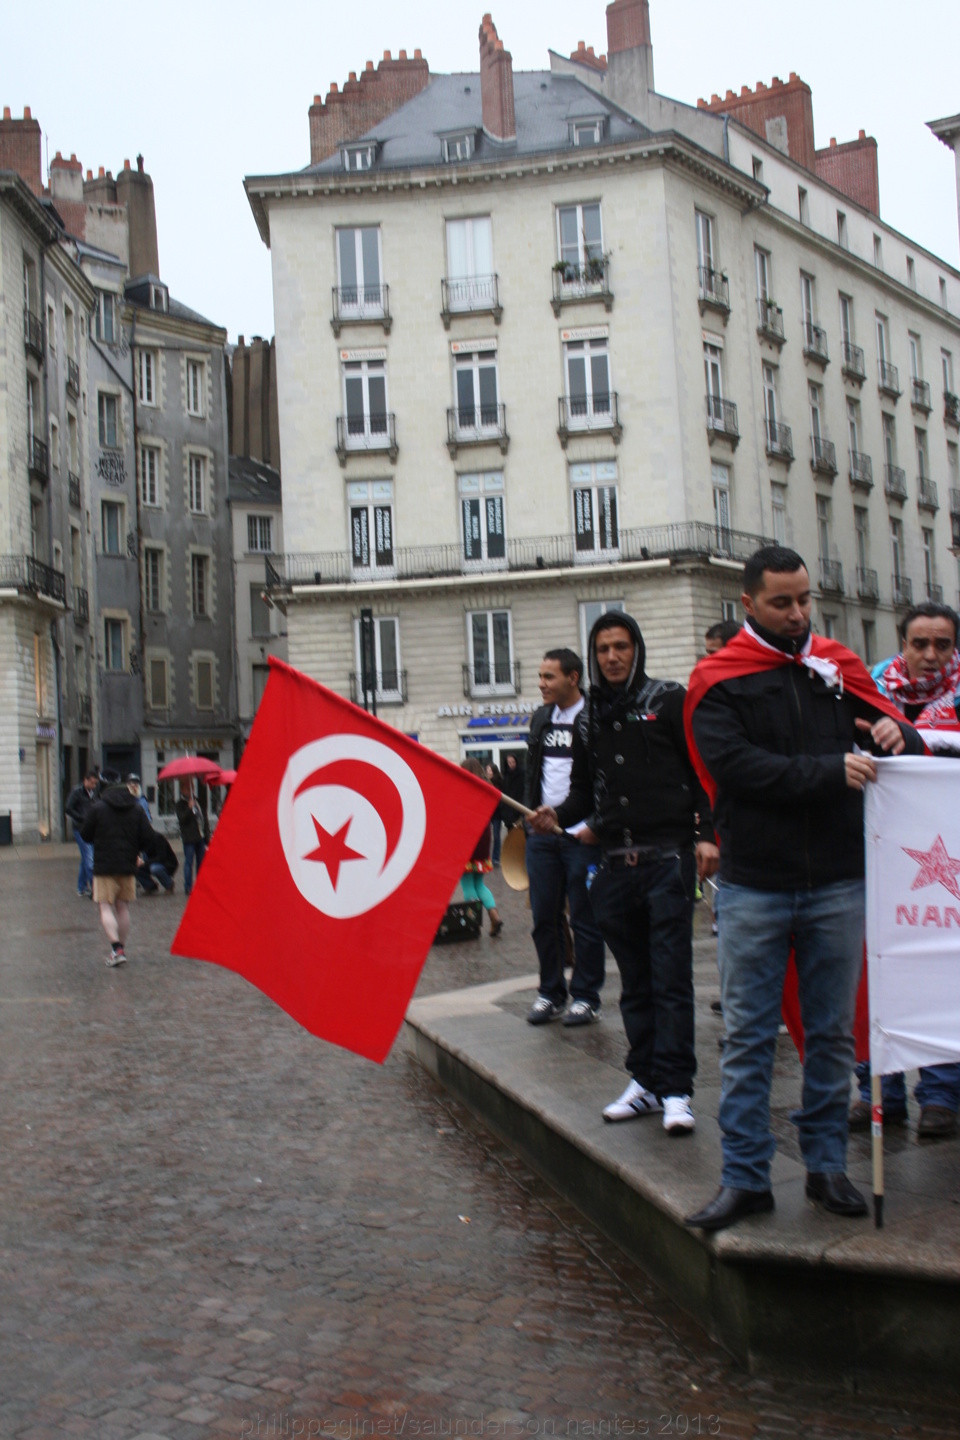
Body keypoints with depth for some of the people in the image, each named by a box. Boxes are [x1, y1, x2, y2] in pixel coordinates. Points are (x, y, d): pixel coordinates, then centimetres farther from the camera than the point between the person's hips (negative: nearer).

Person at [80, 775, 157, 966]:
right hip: (128, 866, 3)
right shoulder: (137, 810, 4)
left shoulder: (97, 808, -2)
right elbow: (148, 839, -1)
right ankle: (120, 948, 17)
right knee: (123, 907, 14)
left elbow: (87, 836, 2)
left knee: (106, 907, -2)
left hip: (104, 866, -3)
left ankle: (116, 948, -17)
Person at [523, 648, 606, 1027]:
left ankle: (585, 997, 11)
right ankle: (551, 993, 19)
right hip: (542, 835, 6)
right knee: (544, 918, 8)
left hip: (582, 836, -6)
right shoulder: (540, 719, 13)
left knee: (584, 920, 1)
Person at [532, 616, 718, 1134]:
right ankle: (645, 1080, 19)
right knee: (634, 981, 11)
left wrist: (705, 834, -12)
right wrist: (559, 814, -1)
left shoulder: (668, 700, 0)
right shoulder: (588, 719, 15)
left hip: (667, 858, -5)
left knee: (671, 977, -5)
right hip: (615, 865, 5)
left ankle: (675, 1089, -1)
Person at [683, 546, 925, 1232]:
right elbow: (738, 766, -14)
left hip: (838, 883, 3)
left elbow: (890, 725, 9)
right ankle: (746, 1175, 12)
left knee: (833, 1031, 11)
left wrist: (897, 733, -15)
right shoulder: (718, 681, -1)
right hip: (755, 885, -3)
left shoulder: (838, 666, 10)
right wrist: (831, 771, -21)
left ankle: (827, 1163, 24)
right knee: (749, 1035, 3)